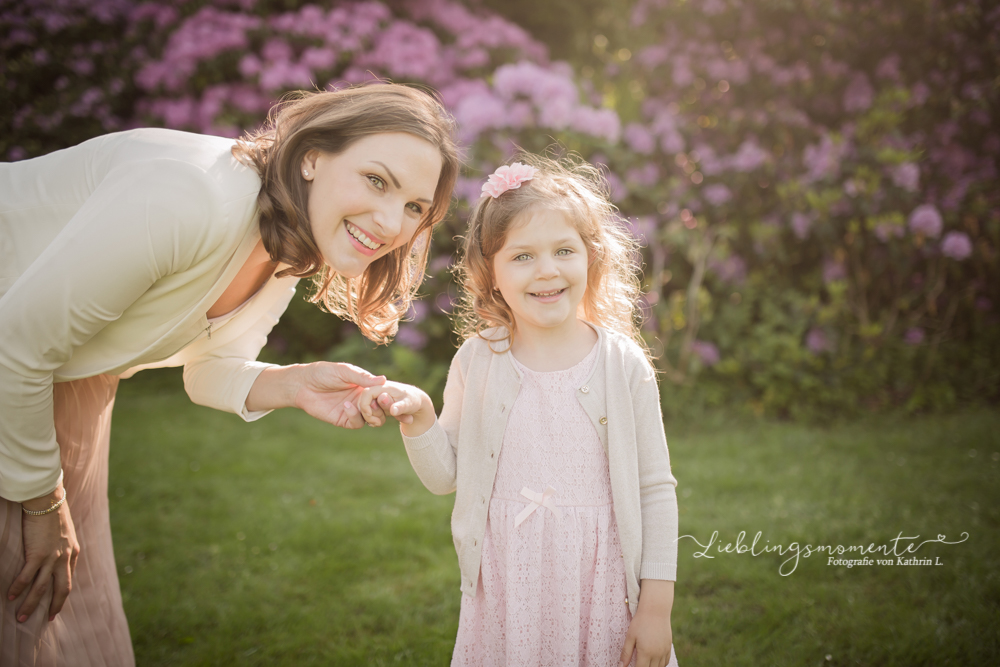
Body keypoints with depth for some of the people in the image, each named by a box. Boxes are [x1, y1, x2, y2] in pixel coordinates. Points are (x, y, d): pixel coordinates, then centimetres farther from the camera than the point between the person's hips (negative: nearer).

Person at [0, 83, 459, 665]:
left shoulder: (294, 251, -9)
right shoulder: (188, 195, -36)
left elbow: (208, 370, 1)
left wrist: (292, 386, -21)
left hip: (67, 377, 7)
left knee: (76, 612, 11)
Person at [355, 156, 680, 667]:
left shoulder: (623, 365, -6)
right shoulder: (476, 361, -1)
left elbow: (656, 490, -2)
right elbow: (445, 476, 4)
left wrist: (657, 605, -4)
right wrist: (418, 418, -14)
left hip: (599, 588, -1)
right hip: (504, 590, 1)